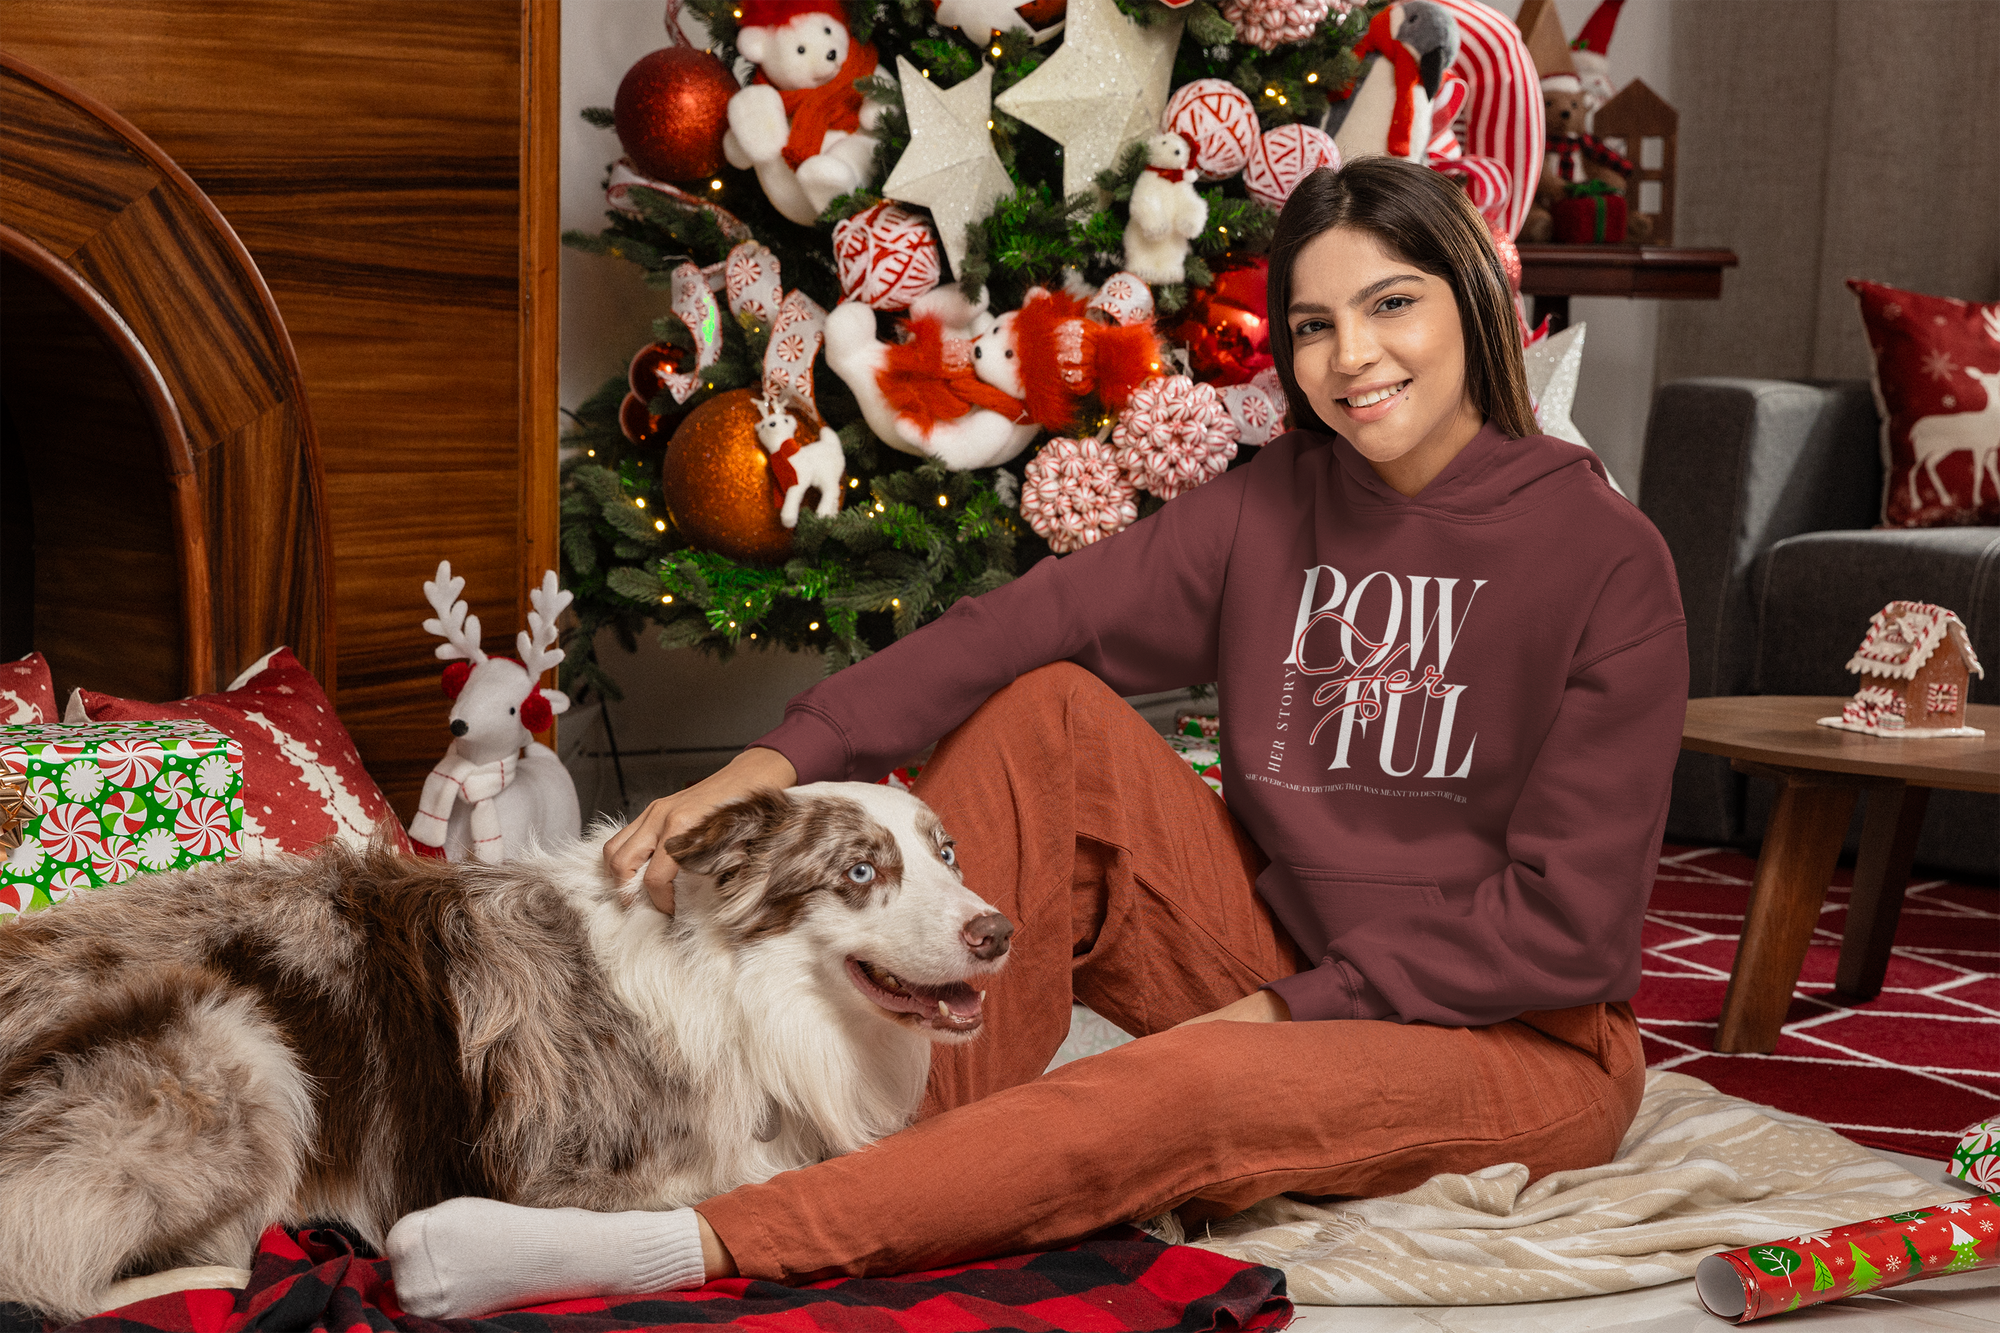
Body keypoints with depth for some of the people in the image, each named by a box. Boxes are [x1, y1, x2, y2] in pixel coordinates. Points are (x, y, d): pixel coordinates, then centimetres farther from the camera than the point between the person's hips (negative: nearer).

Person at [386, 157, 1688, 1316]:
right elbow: (1027, 622, -12)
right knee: (1046, 710, -11)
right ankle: (936, 1122, -18)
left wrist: (1299, 1007, -18)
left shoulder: (1602, 557, -13)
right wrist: (777, 761, -25)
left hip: (1520, 1043, -5)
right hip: (1287, 967, 5)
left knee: (1181, 1089, -36)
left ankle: (694, 1247, -40)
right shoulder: (1274, 508, 2)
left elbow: (1566, 919, -15)